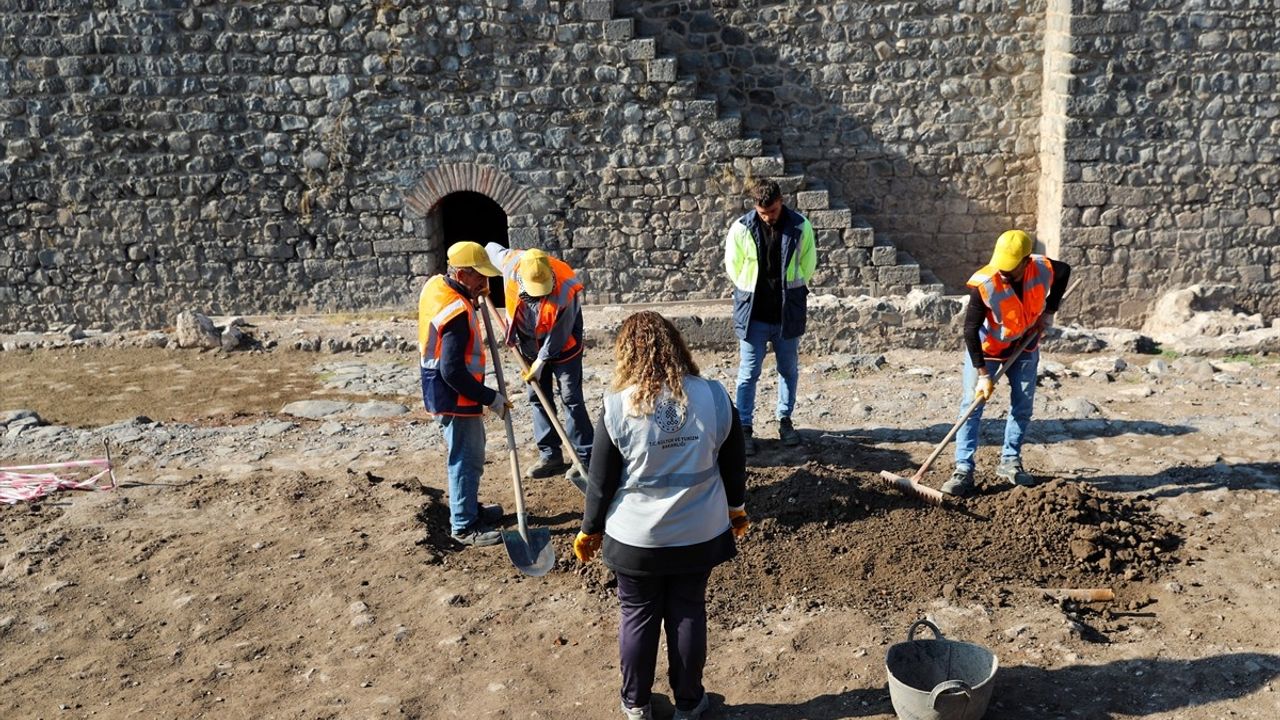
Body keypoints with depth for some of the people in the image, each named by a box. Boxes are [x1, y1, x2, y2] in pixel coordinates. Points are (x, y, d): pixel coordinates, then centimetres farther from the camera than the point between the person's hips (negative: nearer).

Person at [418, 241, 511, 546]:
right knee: (467, 460, 3)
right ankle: (464, 526, 15)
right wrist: (491, 398, -20)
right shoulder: (456, 313, -29)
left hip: (441, 392, 10)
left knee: (471, 452, 24)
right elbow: (453, 372, -29)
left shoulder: (435, 283, 0)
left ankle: (469, 507, 39)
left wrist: (473, 297, 8)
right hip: (454, 398, -10)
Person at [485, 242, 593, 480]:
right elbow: (491, 248, 2)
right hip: (530, 344, 5)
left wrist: (541, 361, -15)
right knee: (538, 398, 8)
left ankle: (586, 459, 0)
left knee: (571, 399, -5)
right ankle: (550, 456, 16)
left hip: (562, 347, -5)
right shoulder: (510, 262, -23)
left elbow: (559, 335, -23)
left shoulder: (565, 291, -35)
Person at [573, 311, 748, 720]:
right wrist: (737, 509, 20)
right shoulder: (714, 397, -11)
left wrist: (590, 531, 7)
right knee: (688, 614, 17)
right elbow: (734, 465, 2)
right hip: (698, 533, 2)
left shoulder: (618, 408, -17)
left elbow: (601, 481, -8)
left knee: (638, 617, 16)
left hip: (635, 538, -1)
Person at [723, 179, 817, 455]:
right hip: (753, 314, -2)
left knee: (789, 369, 14)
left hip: (789, 313, 2)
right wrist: (751, 295, 2)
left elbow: (807, 264, 5)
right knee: (749, 373, 2)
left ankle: (785, 420, 30)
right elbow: (733, 266, 2)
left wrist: (790, 293, 5)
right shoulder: (741, 229, -9)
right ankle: (744, 428, 11)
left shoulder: (800, 227, -6)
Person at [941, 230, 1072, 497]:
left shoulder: (1044, 269, -24)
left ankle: (1010, 461, 23)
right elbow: (971, 329, -24)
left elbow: (1065, 271, 3)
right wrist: (982, 374, -24)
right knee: (971, 405, -9)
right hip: (986, 347, -3)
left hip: (1025, 346, 3)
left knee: (1023, 405, 8)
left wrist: (1049, 311, -4)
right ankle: (963, 469, -6)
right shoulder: (983, 284, -33)